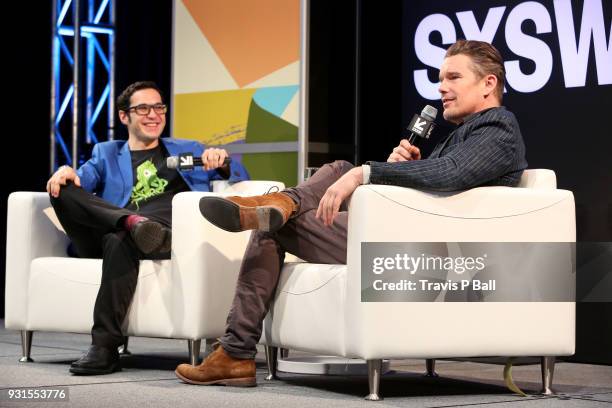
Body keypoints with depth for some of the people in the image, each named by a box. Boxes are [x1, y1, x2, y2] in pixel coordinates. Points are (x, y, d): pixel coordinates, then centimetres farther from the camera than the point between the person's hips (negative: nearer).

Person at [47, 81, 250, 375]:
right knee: (63, 189, -22)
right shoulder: (106, 153, 31)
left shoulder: (187, 150, 31)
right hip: (103, 240, 2)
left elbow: (239, 178, 23)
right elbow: (83, 180, 12)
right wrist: (66, 172, -13)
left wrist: (222, 163, -1)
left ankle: (105, 348, -38)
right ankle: (132, 222, -40)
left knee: (119, 240, -37)